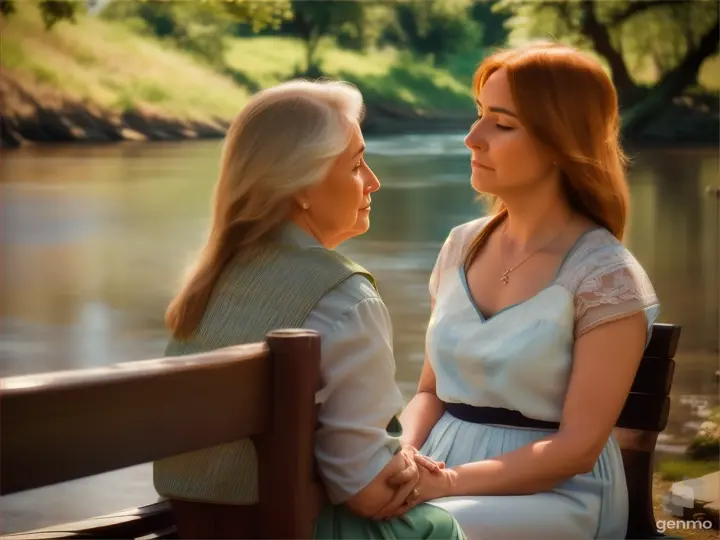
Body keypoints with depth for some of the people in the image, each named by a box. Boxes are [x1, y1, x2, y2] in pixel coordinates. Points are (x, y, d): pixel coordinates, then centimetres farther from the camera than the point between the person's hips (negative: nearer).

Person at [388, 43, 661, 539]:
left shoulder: (606, 278, -11)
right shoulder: (463, 247, 8)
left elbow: (577, 448, -13)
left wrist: (447, 482, -19)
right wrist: (402, 458, -8)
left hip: (558, 495, -5)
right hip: (447, 474, 6)